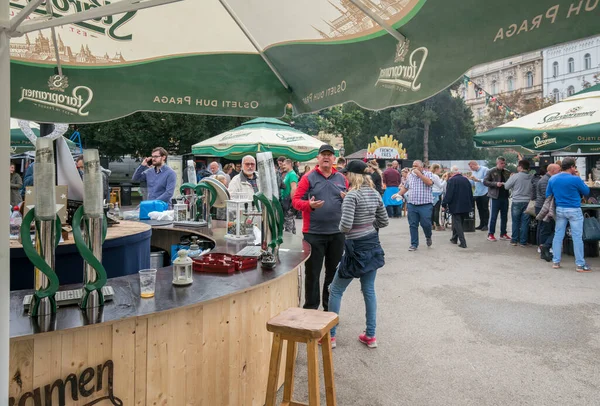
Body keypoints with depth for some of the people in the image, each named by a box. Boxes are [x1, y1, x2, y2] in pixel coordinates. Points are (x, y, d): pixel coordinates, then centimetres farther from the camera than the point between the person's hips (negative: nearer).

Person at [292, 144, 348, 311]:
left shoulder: (341, 179, 10)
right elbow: (296, 200, -5)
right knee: (313, 272, 4)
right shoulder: (308, 178, -1)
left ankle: (330, 308, 28)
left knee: (334, 272, 14)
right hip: (314, 233, -4)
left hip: (337, 233, 4)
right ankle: (310, 308, 16)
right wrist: (309, 205, -24)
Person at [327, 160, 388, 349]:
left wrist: (341, 227, -3)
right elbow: (384, 222, 12)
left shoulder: (352, 195, -18)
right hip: (373, 244, 7)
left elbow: (346, 225, -24)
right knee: (369, 291, 14)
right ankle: (370, 336, 21)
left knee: (335, 291, 8)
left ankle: (330, 335, 15)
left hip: (356, 248, -7)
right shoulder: (375, 194, 5)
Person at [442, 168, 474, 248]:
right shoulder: (466, 180, 10)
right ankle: (454, 238, 31)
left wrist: (444, 204, -8)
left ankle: (463, 242, -11)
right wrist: (471, 205, 20)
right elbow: (471, 194, 14)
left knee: (457, 223, -2)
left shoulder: (451, 180, -10)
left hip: (455, 206, -6)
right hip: (466, 206, 6)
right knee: (459, 222, 19)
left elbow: (448, 194, -15)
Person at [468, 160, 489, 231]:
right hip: (477, 193, 7)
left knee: (485, 209, 0)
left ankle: (485, 225, 5)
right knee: (480, 209, 10)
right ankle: (481, 224, 17)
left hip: (484, 193, -7)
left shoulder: (485, 169, -9)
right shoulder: (473, 172, 13)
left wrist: (477, 180, -21)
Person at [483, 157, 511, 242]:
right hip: (495, 197, -5)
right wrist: (495, 184, -18)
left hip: (505, 196, 5)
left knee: (504, 216, 10)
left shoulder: (507, 172, 11)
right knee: (493, 216, -2)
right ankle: (490, 234, 5)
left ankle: (503, 234, 20)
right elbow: (485, 182, -7)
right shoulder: (491, 172, -2)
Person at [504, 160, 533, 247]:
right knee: (525, 222, 7)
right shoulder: (531, 177, -2)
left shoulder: (515, 176, -12)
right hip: (527, 202, 2)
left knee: (515, 222, 9)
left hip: (517, 202, -2)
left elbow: (506, 186, -4)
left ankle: (514, 240, 15)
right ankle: (523, 241, 10)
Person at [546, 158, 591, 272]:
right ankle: (580, 264, 6)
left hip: (559, 210, 5)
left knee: (558, 235, 10)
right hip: (574, 210, -5)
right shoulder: (575, 179, -14)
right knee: (577, 237, 1)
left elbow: (548, 195, 10)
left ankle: (555, 261, 14)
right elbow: (586, 192, 0)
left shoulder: (552, 179, 2)